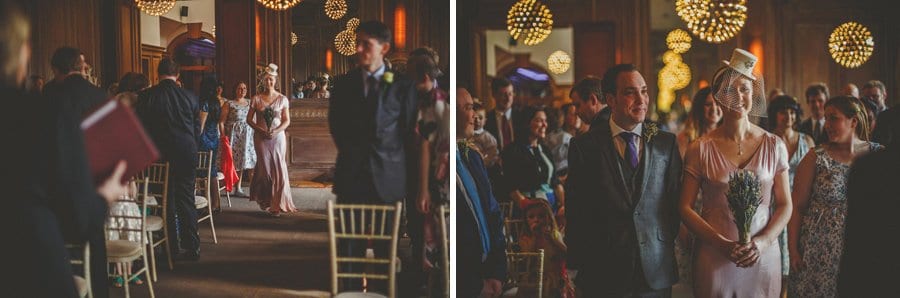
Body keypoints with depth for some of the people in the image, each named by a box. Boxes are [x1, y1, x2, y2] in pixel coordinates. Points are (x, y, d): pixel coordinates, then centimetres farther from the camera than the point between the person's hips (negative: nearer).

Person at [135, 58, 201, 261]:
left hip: (159, 155, -1)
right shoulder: (190, 97, -3)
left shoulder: (145, 97, -6)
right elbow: (197, 128, 5)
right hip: (186, 154, 1)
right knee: (186, 200, 8)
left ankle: (173, 246, 12)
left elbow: (140, 129, 1)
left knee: (165, 200, 9)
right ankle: (192, 247, 9)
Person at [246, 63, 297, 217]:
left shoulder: (282, 99, 4)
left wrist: (276, 131, -14)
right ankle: (266, 201, 16)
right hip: (261, 138, 0)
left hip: (278, 137, 0)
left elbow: (287, 121, 3)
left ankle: (277, 204, 3)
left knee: (279, 168, -4)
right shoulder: (256, 99, 4)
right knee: (265, 168, 0)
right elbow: (249, 119, 4)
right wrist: (261, 130, -12)